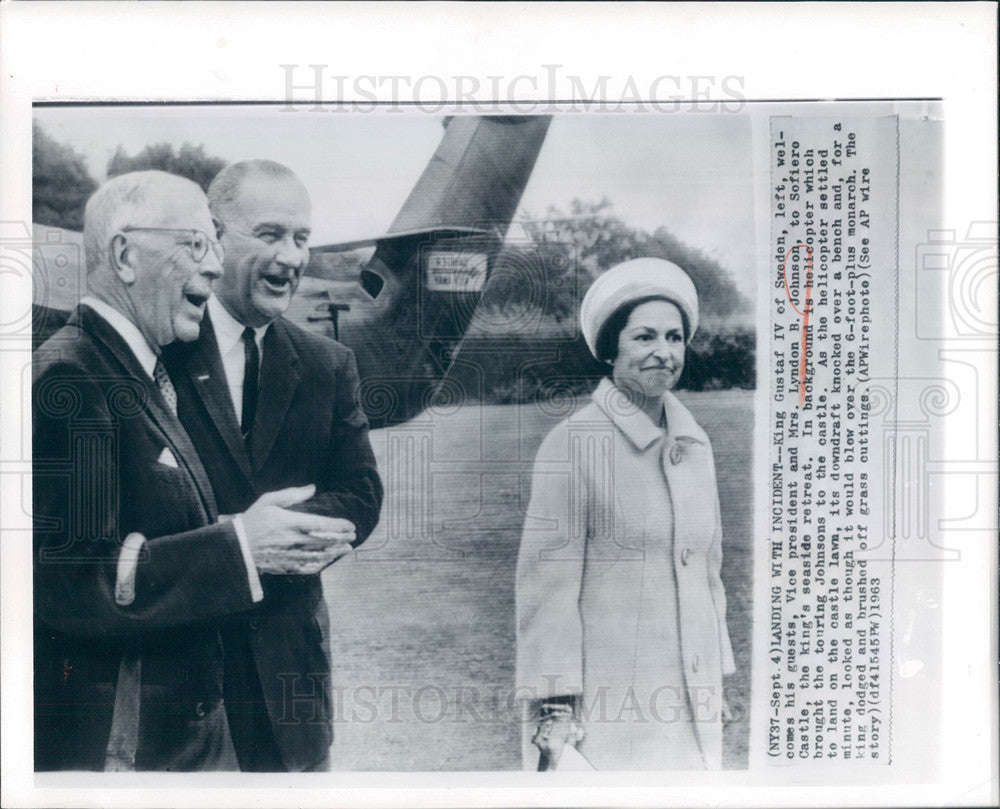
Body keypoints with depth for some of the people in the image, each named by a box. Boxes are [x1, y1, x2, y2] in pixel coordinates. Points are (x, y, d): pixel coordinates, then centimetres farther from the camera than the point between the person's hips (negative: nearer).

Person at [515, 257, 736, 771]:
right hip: (607, 704, -6)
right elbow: (547, 585, -11)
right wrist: (554, 709, -12)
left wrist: (716, 680, 16)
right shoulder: (572, 444, -11)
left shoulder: (696, 445, 8)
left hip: (691, 701, 6)